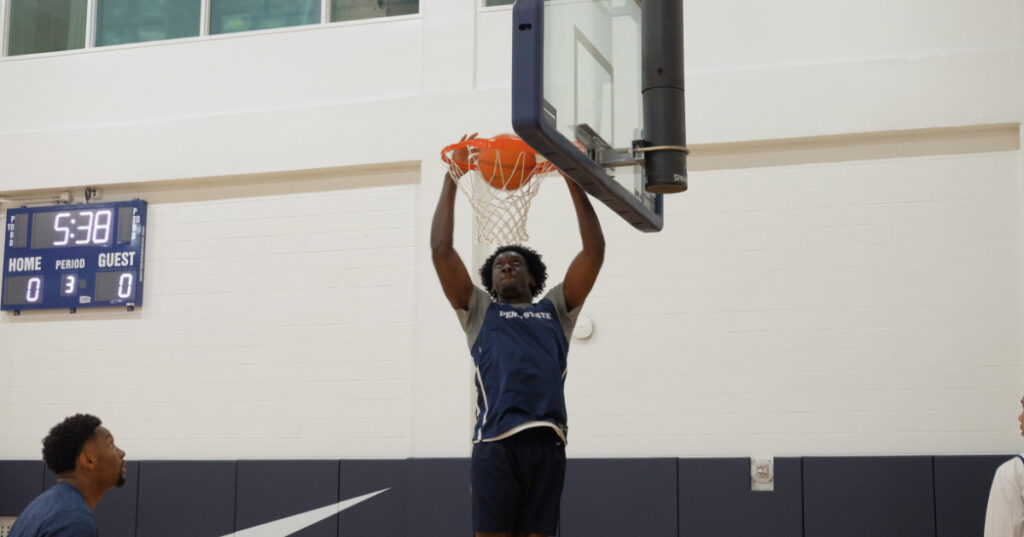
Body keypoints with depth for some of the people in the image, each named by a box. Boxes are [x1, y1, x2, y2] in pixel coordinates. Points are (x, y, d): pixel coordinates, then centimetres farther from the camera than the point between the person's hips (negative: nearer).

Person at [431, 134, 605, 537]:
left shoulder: (554, 309, 25)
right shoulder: (479, 311, 22)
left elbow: (594, 252, 17)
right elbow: (441, 251, 12)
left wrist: (573, 181, 15)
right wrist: (451, 179, 15)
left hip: (547, 442, 2)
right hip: (496, 441, -1)